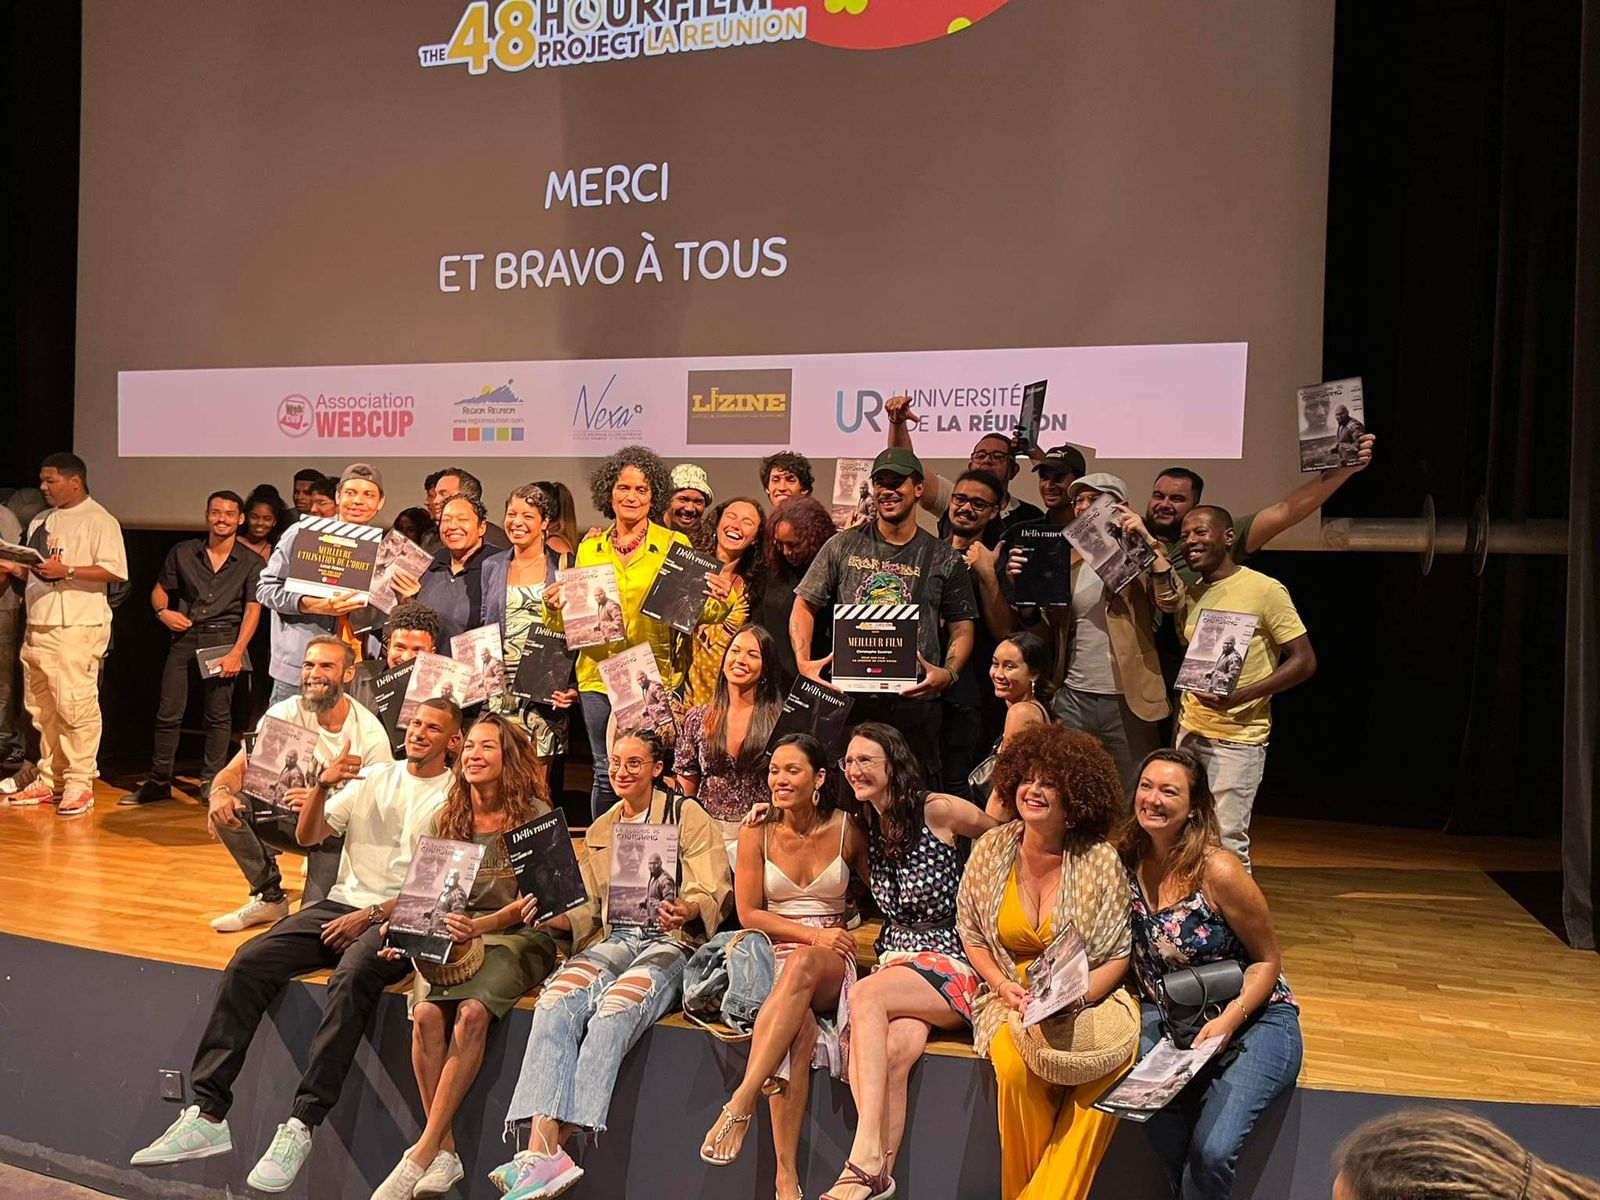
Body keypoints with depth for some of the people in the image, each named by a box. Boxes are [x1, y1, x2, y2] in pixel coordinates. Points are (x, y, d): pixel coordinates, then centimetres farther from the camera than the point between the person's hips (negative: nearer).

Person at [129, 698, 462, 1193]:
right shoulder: (374, 777, 17)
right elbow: (308, 836, 10)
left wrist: (372, 916, -16)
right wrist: (322, 785, -8)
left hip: (400, 919, -5)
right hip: (342, 903, 5)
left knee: (351, 979, -35)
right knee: (248, 962, -16)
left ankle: (301, 1125, -31)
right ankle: (207, 1114, -15)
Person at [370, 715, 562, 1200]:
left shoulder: (535, 815, -1)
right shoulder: (445, 820, 13)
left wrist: (484, 924, -22)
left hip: (518, 936, -3)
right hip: (451, 936, 4)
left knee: (472, 1013, -31)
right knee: (427, 1014, -26)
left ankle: (422, 1152, -23)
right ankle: (445, 1151, -17)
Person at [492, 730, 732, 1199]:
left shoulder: (686, 815, 6)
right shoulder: (599, 830, 23)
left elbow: (713, 895, -2)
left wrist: (685, 911, -25)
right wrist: (550, 919, -1)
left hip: (671, 941, -4)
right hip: (612, 940, 4)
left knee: (613, 1009, -34)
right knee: (556, 999, -28)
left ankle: (552, 1148, -35)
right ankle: (542, 1148, -38)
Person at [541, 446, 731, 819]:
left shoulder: (675, 545, 3)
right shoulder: (589, 547, 11)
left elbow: (693, 612, 3)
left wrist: (717, 603, -18)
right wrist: (553, 606, -5)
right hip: (599, 675, 2)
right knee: (606, 775, 6)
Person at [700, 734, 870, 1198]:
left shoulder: (845, 830, 3)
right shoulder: (758, 833, 3)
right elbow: (749, 914, 1)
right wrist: (811, 933, -12)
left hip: (830, 964, 0)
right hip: (771, 954, 0)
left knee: (801, 965, -39)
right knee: (800, 1026, -35)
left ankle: (740, 1103, -44)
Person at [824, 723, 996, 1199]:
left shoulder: (939, 811, -6)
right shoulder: (865, 827, 12)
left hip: (951, 963, -5)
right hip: (895, 962, 5)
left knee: (866, 995, -33)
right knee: (893, 1051, -28)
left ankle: (866, 1156, -36)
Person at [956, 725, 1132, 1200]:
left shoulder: (1100, 861, -7)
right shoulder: (991, 850, 0)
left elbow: (1118, 956, -2)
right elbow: (971, 934, 11)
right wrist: (1002, 985, -6)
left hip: (1087, 996, -1)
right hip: (1012, 997, 1)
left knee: (1106, 1070, -32)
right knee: (1017, 1063, -31)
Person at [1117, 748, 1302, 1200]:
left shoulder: (1217, 871, -18)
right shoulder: (1128, 861, -4)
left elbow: (1267, 961, -8)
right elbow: (1132, 951, 11)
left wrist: (1228, 1021, -22)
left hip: (1253, 1018, -4)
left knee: (1211, 1149, -27)